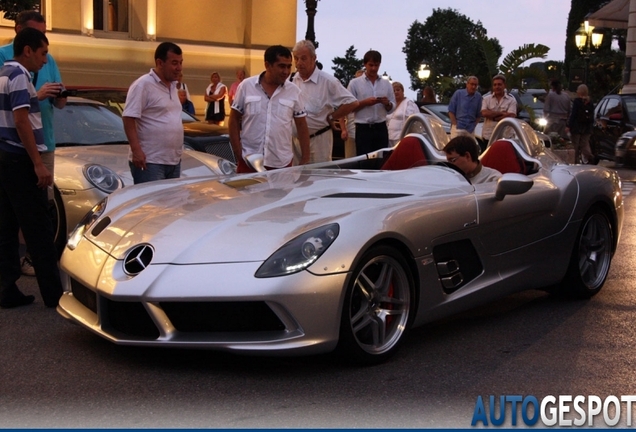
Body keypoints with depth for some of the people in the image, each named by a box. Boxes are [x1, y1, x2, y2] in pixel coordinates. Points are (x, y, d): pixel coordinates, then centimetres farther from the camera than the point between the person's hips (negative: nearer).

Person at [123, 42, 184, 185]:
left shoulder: (173, 86, 15)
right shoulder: (143, 85, -11)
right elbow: (129, 118, -15)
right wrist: (136, 150, -24)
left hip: (174, 161, 9)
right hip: (150, 162, -9)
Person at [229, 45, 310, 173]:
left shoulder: (294, 91, 3)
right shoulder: (246, 86, 0)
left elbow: (301, 125, 6)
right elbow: (234, 119, 4)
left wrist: (305, 159, 1)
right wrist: (238, 153, -3)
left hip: (282, 163, 1)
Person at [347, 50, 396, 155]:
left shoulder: (386, 84, 12)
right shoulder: (355, 83, 1)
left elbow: (392, 108, 13)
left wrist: (387, 103, -9)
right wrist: (365, 102, -15)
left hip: (381, 128, 3)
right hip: (363, 129, -3)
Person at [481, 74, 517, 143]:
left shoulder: (511, 100, 3)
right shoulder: (486, 99, 8)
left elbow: (510, 116, -10)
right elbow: (484, 113, -9)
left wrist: (491, 115, -9)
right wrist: (501, 113, -10)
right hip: (488, 136, 1)